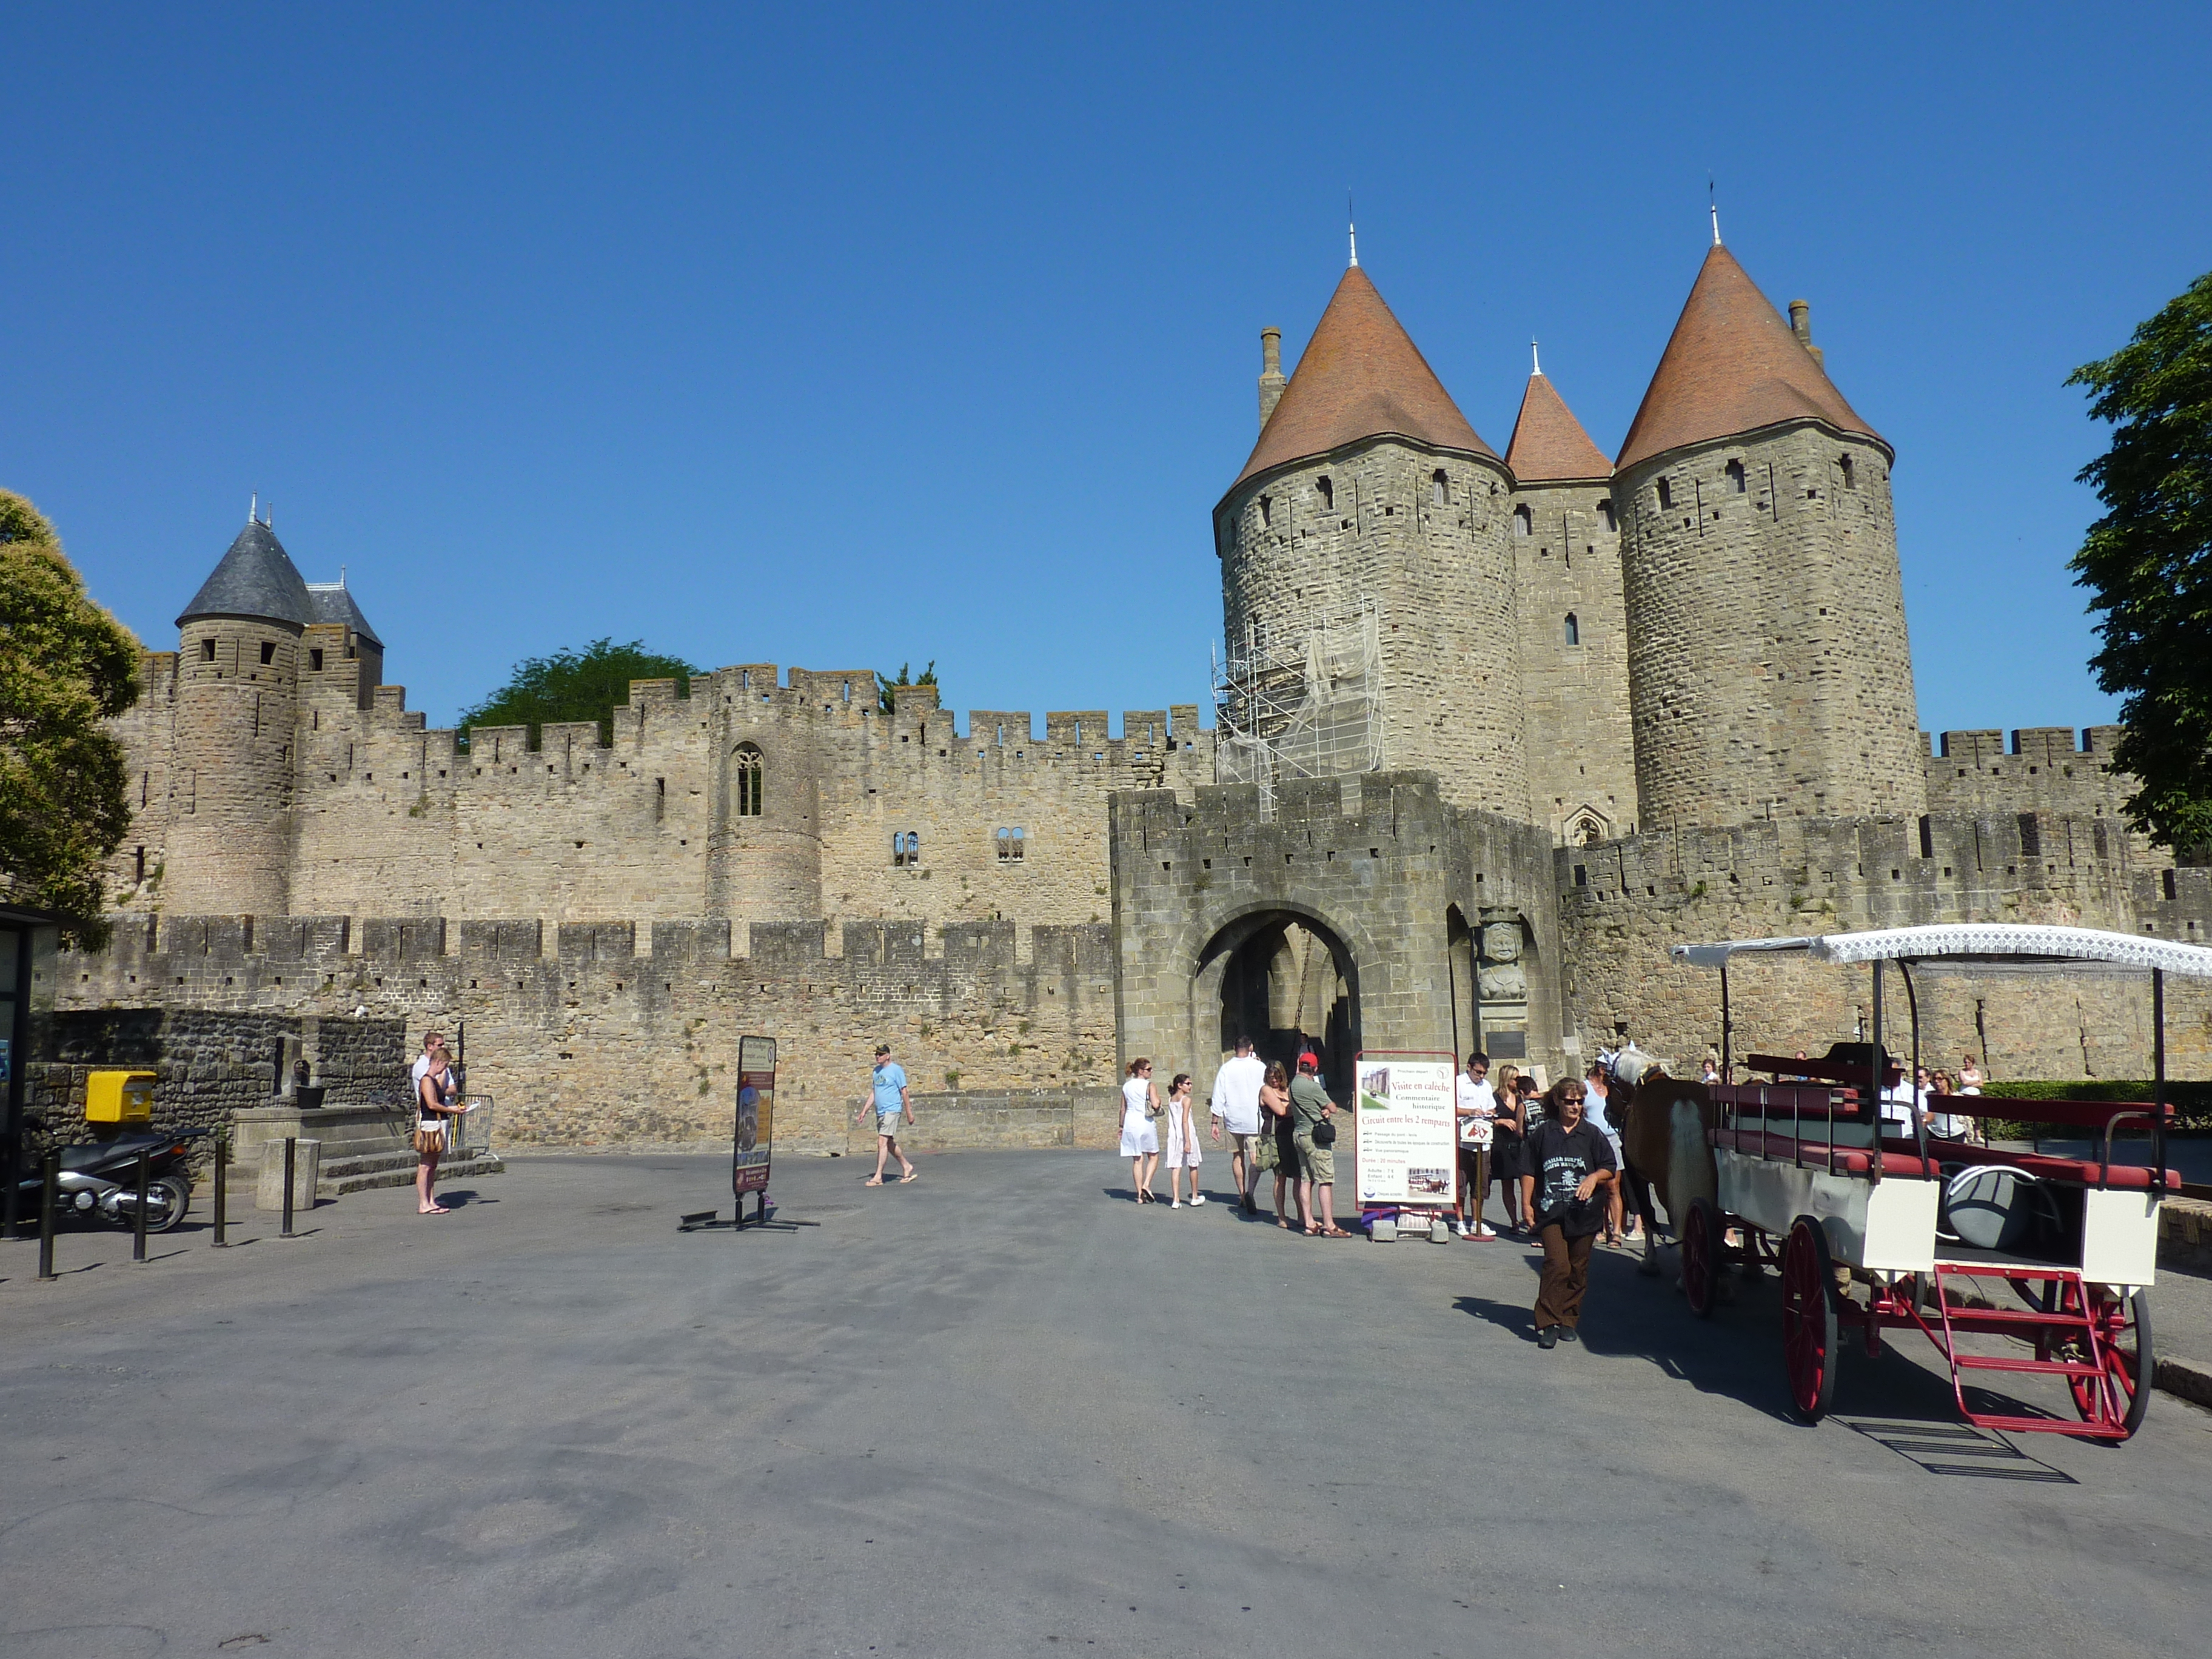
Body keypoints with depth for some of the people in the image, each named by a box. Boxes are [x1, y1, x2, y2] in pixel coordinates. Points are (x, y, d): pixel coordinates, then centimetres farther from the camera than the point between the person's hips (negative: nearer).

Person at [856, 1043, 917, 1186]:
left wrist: (909, 1113, -7)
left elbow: (904, 1092, -7)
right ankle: (906, 1166, 30)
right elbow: (873, 1093, 19)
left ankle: (878, 1177, -11)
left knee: (882, 1143, -13)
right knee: (890, 1144, 14)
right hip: (880, 1112, 8)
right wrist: (864, 1111, 14)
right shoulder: (876, 1071, 13)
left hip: (892, 1111, -8)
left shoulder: (896, 1070, -8)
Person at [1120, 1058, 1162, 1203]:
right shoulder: (1149, 1086, -8)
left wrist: (1121, 1126, 18)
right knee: (1153, 1157, 12)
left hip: (1130, 1123, 5)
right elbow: (1155, 1104, -19)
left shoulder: (1126, 1086, 8)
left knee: (1137, 1160, 8)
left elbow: (1123, 1109, 11)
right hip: (1145, 1122, -5)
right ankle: (1146, 1185, -7)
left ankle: (1140, 1195, 7)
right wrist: (1158, 1098, 2)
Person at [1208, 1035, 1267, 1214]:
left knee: (1237, 1157, 16)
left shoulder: (1226, 1068, -2)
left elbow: (1218, 1098, -1)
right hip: (1255, 1120, -2)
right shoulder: (1260, 1067, -4)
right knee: (1255, 1158, -7)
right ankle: (1250, 1191, -29)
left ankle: (1242, 1195, 23)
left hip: (1233, 1120, 2)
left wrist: (1215, 1123, 4)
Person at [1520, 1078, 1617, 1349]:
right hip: (1551, 1213, -2)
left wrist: (1594, 1177, -9)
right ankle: (1548, 1323, -10)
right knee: (1557, 1264, -14)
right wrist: (1526, 1204, 4)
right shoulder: (1542, 1134, 5)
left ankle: (1569, 1321, 20)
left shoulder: (1592, 1134, 7)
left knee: (1578, 1269, 6)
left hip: (1583, 1213, 2)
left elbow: (1610, 1169, 11)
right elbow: (1529, 1172, 10)